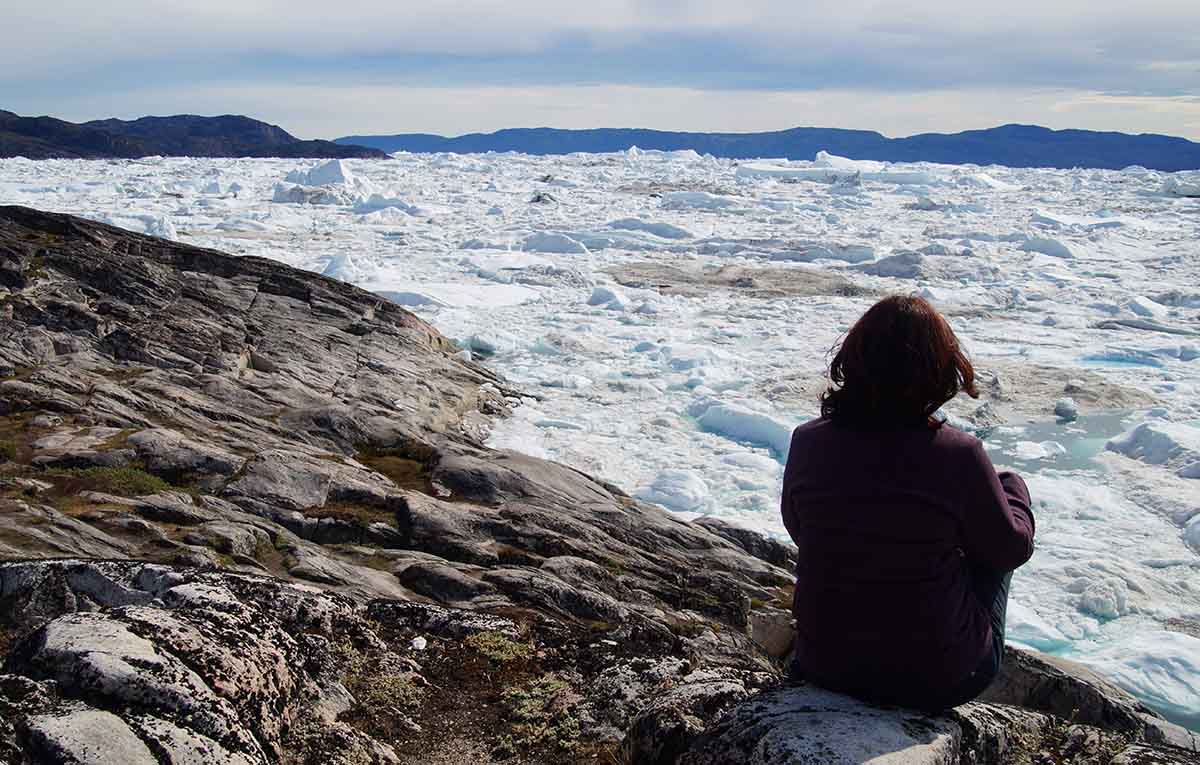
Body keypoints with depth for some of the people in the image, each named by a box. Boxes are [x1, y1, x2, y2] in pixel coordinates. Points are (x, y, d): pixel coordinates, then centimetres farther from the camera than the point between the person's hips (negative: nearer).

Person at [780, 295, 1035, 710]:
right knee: (991, 549, 22)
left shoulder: (807, 442, -12)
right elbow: (1012, 547, -4)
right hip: (937, 681, -3)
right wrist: (1013, 487, 16)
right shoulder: (957, 455, -22)